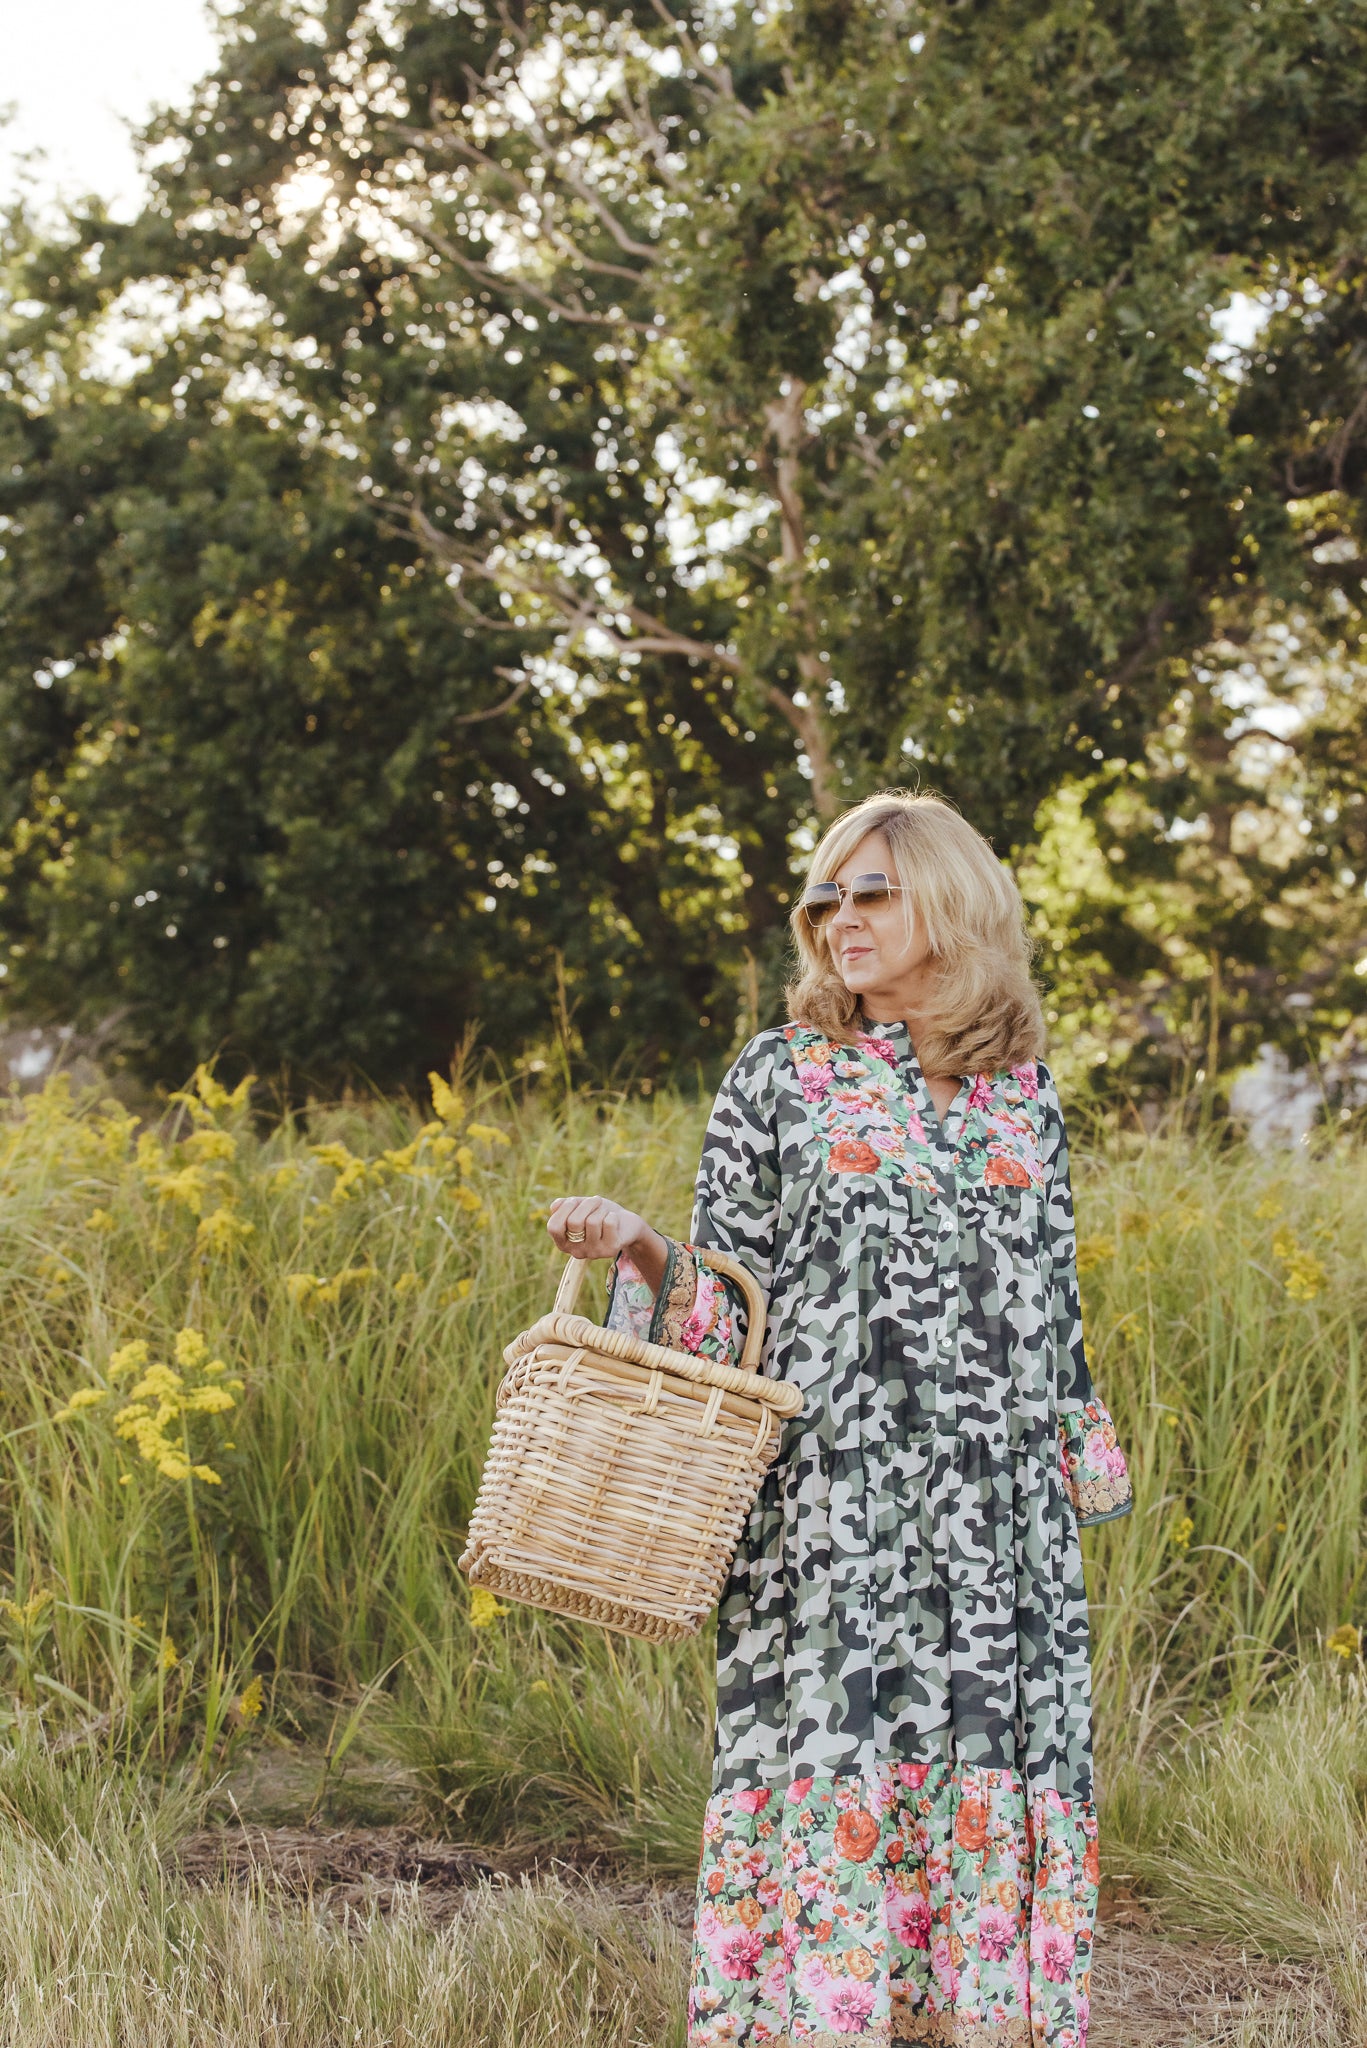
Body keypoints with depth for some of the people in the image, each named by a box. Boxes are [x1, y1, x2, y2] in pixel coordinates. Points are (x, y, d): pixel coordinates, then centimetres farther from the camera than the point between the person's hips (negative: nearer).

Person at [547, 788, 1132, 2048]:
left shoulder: (1028, 1093, 11)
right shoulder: (780, 1077, 5)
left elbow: (1054, 1299, 16)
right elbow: (724, 1293, 5)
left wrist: (1083, 1464, 12)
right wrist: (640, 1248, -14)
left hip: (1001, 1516, 3)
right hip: (835, 1499, -2)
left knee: (991, 1763, 1)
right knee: (832, 1755, -8)